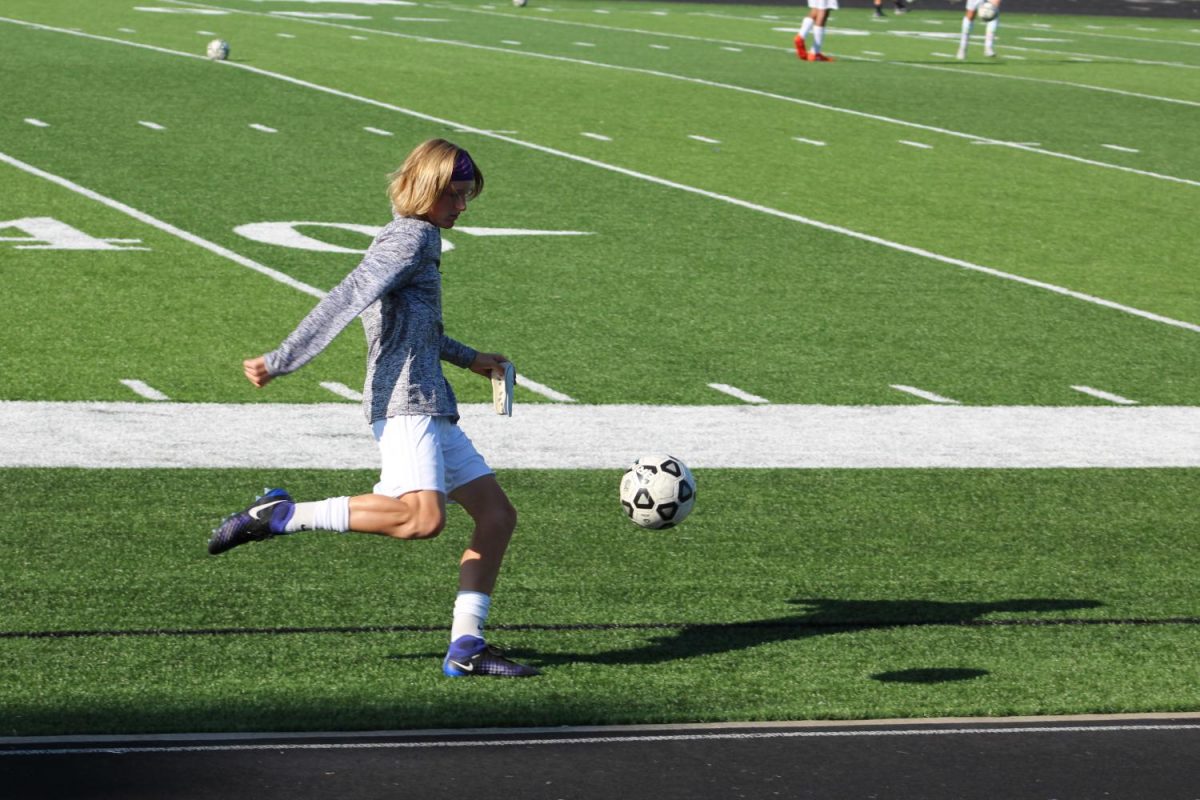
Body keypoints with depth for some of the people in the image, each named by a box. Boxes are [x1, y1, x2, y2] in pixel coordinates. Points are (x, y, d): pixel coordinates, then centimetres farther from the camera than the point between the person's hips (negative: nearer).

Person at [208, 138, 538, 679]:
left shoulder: (418, 239, 23)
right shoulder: (411, 237, -7)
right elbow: (345, 302, -18)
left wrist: (467, 358, 47)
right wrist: (281, 362, -25)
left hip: (433, 410, 10)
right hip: (403, 403, -10)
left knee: (497, 514, 6)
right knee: (422, 517, -28)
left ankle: (466, 647, 3)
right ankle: (281, 515, -20)